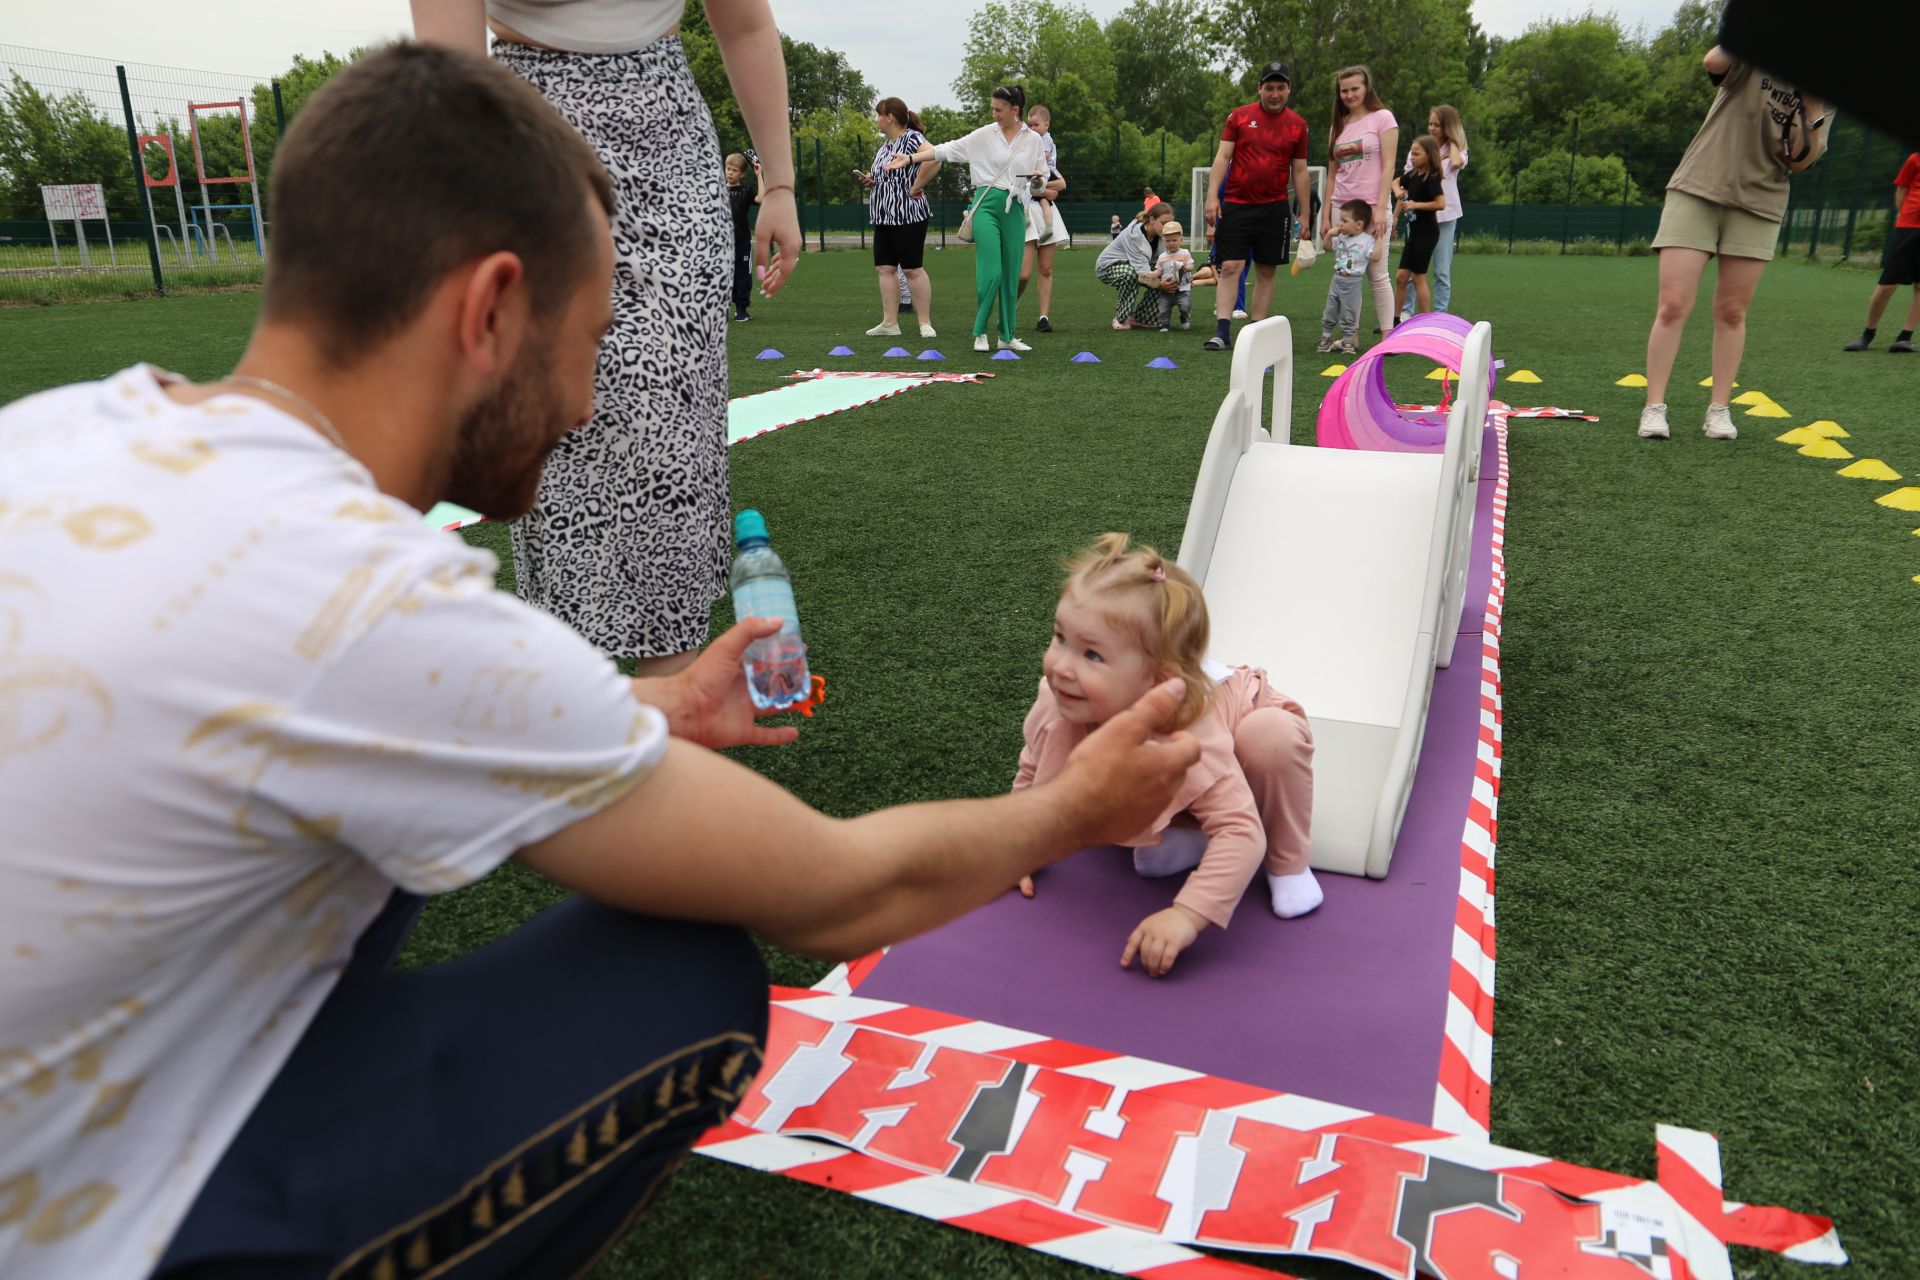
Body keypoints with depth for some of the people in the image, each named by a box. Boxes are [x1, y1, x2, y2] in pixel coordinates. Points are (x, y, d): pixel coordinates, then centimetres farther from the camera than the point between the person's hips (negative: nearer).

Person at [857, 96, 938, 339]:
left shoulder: (912, 138, -12)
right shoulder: (885, 144, 16)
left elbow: (934, 159, -30)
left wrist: (916, 187, -23)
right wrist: (871, 181, 7)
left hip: (908, 215, -9)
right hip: (884, 216, 9)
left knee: (912, 269, -5)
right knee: (885, 268, 6)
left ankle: (925, 323, 4)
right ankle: (890, 323, 10)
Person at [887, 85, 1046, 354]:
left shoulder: (1033, 139, 7)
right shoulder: (984, 135, 1)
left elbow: (1040, 175, 21)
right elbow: (948, 149, -4)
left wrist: (1037, 178, 0)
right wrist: (910, 158, -10)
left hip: (1015, 209, 3)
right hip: (987, 204, -3)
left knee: (1011, 275, 4)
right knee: (990, 272, -12)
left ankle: (1007, 337, 13)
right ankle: (980, 333, 2)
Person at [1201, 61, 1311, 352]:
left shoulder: (1297, 125, 7)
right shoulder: (1238, 117, 4)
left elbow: (1299, 171, 10)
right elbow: (1222, 156, 0)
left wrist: (1303, 213, 7)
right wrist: (1212, 195, -11)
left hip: (1275, 208, 1)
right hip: (1236, 204, -1)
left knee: (1266, 271, 4)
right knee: (1230, 267, -7)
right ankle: (1222, 332, -9)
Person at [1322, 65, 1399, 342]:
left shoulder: (1382, 118, 0)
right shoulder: (1338, 125, 14)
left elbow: (1388, 167, -7)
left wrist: (1381, 209, -15)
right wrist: (1326, 215, 9)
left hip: (1372, 207, -5)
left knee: (1376, 275, -6)